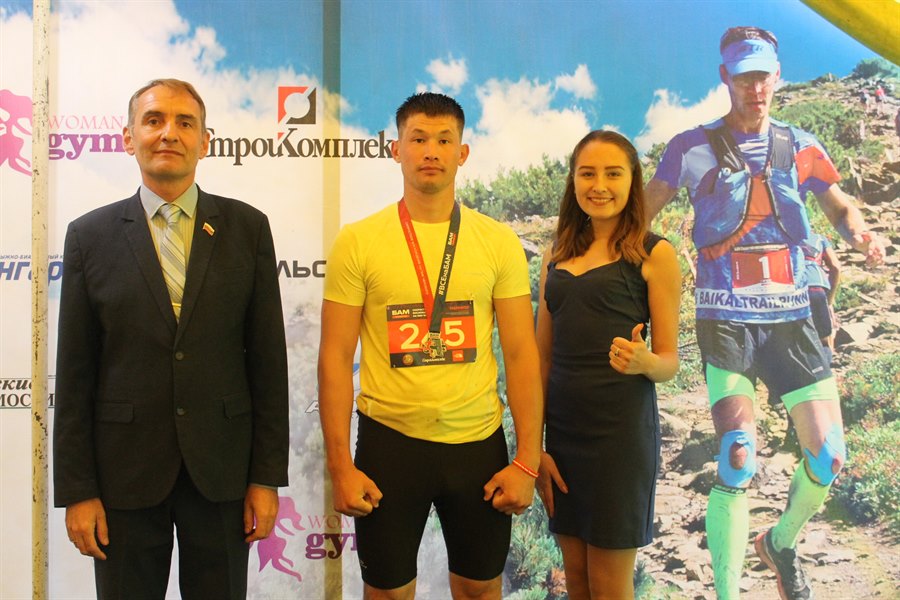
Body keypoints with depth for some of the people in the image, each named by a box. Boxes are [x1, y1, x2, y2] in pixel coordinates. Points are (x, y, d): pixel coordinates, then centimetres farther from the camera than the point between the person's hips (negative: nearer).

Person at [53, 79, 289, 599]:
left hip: (221, 469, 0)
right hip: (124, 471, 0)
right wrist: (76, 489, -2)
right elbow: (74, 373, 1)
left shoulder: (247, 228, 0)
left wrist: (267, 476, -2)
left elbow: (268, 357, 0)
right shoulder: (90, 235, 1)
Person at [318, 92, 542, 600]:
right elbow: (336, 357, -3)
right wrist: (340, 466, -8)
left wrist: (528, 461, -4)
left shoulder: (499, 242, 0)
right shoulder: (357, 242, -3)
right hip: (389, 440, -1)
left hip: (479, 443, 1)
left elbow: (521, 354, 0)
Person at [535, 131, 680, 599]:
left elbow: (670, 360, -3)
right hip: (562, 427, 5)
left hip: (620, 428, -5)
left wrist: (643, 361, -26)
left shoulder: (654, 254, -4)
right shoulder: (556, 255, 10)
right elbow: (543, 356, 11)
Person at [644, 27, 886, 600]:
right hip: (727, 322, -4)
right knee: (739, 460, -17)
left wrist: (860, 232, -4)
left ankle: (782, 544, 31)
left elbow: (841, 205, 19)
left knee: (830, 456, 0)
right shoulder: (693, 148, -1)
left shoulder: (799, 146, 8)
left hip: (791, 318, 4)